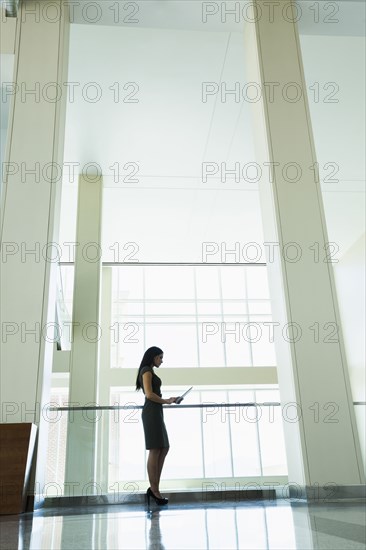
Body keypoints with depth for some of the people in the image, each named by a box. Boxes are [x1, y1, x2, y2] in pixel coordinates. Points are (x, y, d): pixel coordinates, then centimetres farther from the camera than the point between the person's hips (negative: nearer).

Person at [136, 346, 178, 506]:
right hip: (151, 412, -10)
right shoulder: (147, 371, -7)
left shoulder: (149, 372, 22)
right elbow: (149, 394, -16)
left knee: (164, 449, 8)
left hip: (156, 412, 10)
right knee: (155, 450, -7)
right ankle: (154, 489, -2)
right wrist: (166, 401, -6)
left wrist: (167, 400, 13)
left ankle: (154, 488, 8)